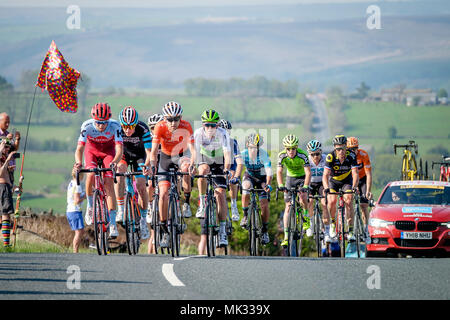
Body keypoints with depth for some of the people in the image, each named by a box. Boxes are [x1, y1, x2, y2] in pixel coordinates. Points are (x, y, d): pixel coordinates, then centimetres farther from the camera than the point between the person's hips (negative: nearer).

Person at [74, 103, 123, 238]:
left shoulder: (115, 126, -32)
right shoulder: (87, 126, -31)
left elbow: (119, 149, -37)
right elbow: (79, 148, -35)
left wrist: (115, 162, -57)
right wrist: (78, 162, -55)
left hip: (108, 151, 0)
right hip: (92, 150, 0)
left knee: (109, 183, -15)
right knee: (91, 175, -28)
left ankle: (112, 222, -13)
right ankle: (90, 206, -3)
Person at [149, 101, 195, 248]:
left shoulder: (186, 127, -26)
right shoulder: (160, 127, -25)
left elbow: (192, 148, -30)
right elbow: (154, 150, -28)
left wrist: (192, 164, -49)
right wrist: (152, 166, -46)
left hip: (182, 155, -1)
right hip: (165, 158, 1)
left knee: (185, 168, -37)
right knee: (163, 193, -10)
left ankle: (187, 202, -16)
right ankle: (164, 231, 0)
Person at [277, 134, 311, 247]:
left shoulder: (302, 155, -28)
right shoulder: (282, 156, -21)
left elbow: (308, 172, -32)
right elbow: (279, 172, -25)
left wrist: (305, 186, -46)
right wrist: (281, 186, -41)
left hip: (302, 178, -2)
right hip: (290, 178, 2)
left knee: (302, 195, -31)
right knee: (288, 207, -6)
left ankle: (306, 217, -1)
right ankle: (286, 236, -8)